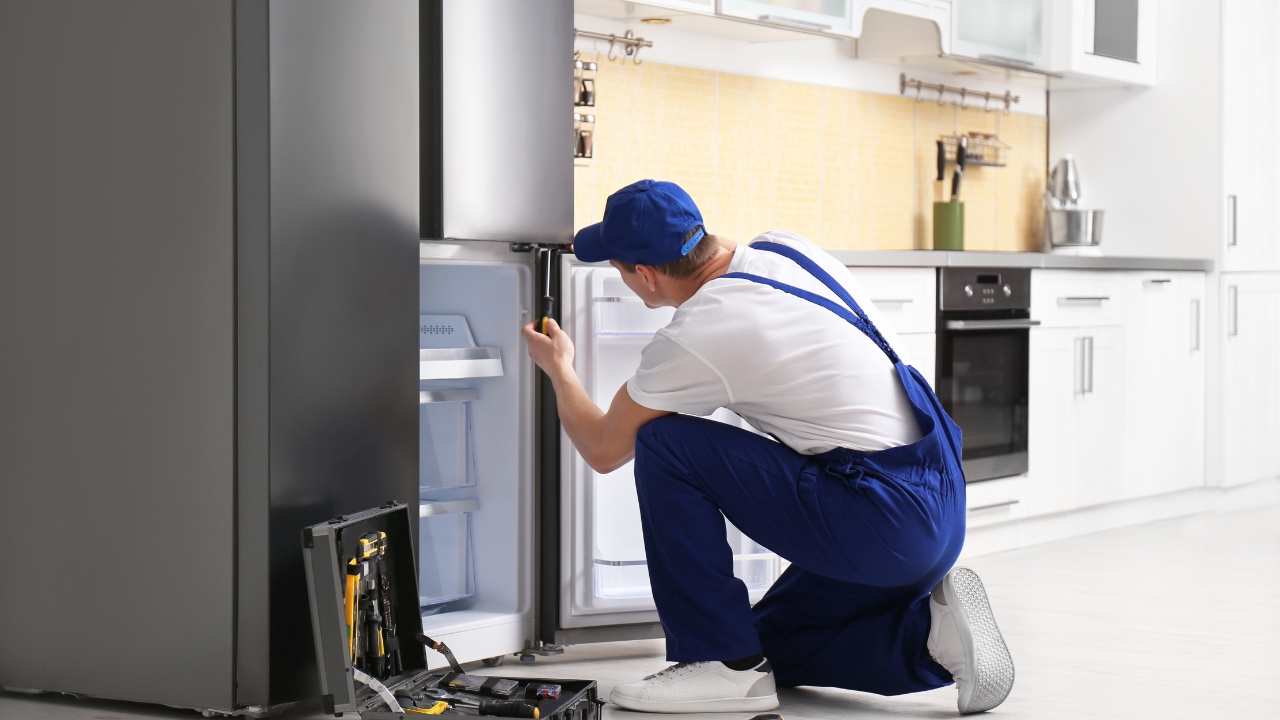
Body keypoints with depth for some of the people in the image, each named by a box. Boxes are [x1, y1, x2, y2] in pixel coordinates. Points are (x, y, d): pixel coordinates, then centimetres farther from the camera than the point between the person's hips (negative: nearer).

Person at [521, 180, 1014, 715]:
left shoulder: (693, 339, -15)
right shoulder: (787, 249, 7)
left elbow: (602, 450, 2)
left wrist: (559, 371, 22)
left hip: (884, 526, -9)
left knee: (662, 446, -5)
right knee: (769, 648, 23)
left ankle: (722, 664, -2)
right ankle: (929, 631, 5)